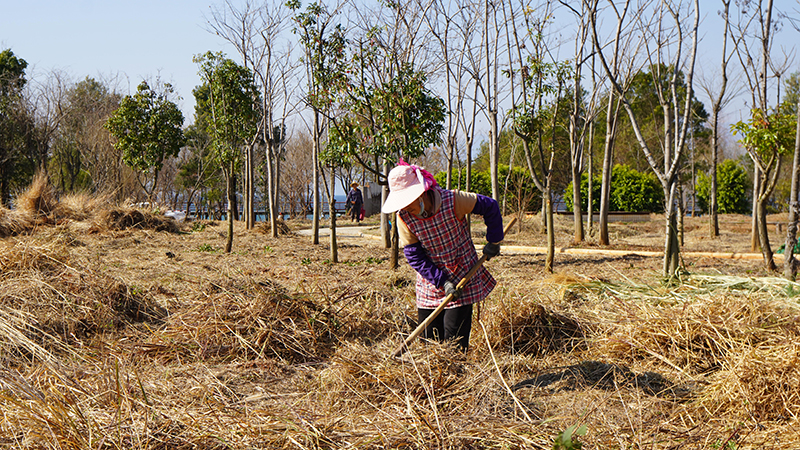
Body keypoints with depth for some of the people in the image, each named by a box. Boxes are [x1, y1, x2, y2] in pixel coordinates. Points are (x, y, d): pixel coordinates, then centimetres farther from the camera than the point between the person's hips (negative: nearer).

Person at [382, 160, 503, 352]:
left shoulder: (453, 200, -20)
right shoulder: (403, 216, -14)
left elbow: (490, 206, -6)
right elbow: (414, 256, -11)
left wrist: (493, 242, 0)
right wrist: (442, 281, -19)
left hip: (463, 277, -3)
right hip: (431, 282, 3)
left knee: (454, 338, -7)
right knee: (429, 338, 5)